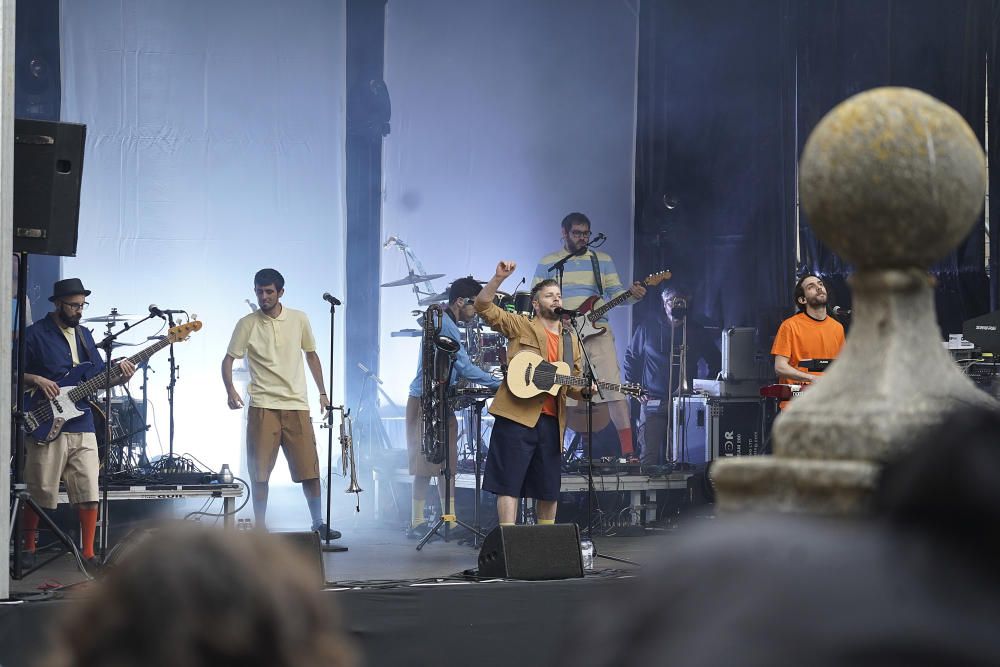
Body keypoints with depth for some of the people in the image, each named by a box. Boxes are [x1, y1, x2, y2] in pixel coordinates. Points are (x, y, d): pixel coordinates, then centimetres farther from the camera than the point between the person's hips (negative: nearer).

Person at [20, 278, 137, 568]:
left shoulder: (83, 335, 15)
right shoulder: (34, 334, -3)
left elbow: (98, 376, 18)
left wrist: (119, 377, -1)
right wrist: (36, 380, -18)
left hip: (82, 425, 5)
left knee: (89, 494, 1)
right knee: (39, 494, 0)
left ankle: (88, 552, 8)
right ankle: (28, 548, 15)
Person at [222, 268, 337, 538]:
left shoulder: (299, 319, 7)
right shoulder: (247, 324, 1)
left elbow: (311, 356, 17)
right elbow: (228, 360, 2)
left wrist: (322, 393, 13)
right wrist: (230, 390, -14)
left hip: (296, 405, 2)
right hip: (263, 405, -1)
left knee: (309, 468, 1)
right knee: (260, 470, -1)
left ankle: (318, 523, 11)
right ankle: (260, 526, 8)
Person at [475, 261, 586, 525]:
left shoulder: (572, 341, 20)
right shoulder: (520, 326, 5)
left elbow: (574, 386, 21)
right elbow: (483, 306, -5)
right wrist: (499, 278, -19)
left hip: (552, 420, 5)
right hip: (517, 415, -5)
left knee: (549, 487, 10)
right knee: (510, 483, -7)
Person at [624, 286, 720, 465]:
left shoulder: (697, 332, 7)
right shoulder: (647, 327, 4)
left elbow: (715, 362, 17)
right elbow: (631, 358, 14)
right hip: (652, 401, -1)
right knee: (649, 458, -7)